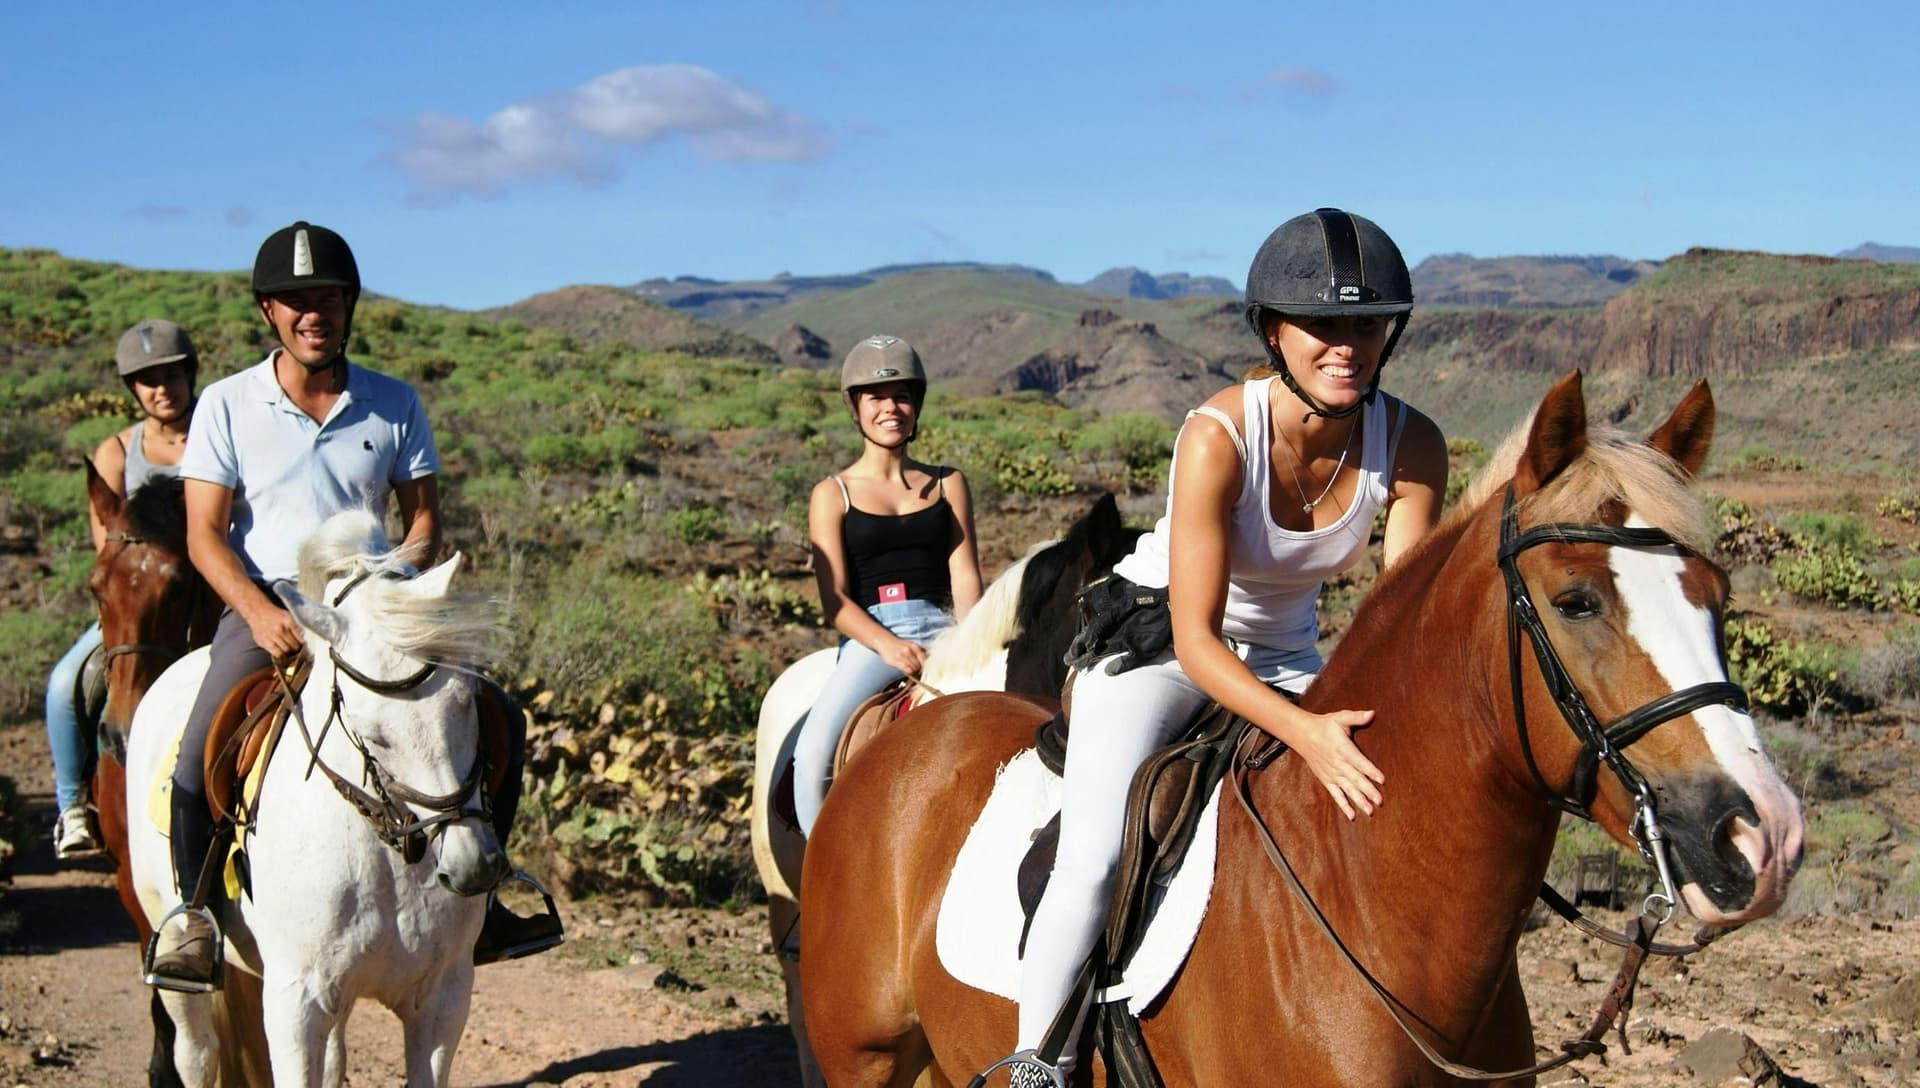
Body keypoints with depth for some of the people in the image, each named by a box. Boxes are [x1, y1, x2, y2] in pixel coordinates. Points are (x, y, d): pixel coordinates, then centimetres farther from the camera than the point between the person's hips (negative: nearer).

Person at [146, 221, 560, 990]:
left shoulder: (394, 404, 6)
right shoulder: (227, 406, 0)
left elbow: (423, 521, 8)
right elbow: (204, 535, -4)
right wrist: (261, 613, -21)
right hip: (263, 605, -2)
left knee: (498, 723, -11)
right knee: (197, 759, -25)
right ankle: (192, 911, 2)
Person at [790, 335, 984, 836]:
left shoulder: (947, 484, 18)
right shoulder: (833, 494, 10)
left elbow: (965, 579, 9)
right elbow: (835, 598, 0)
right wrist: (888, 645, -19)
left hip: (942, 630, 2)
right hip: (870, 638, -2)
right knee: (814, 749, -27)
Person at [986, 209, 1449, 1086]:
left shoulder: (1412, 446, -17)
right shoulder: (1219, 435, -30)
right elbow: (1195, 640, -30)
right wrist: (1304, 732, -44)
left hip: (1285, 658, 5)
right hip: (1154, 639, -5)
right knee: (1095, 858, -23)